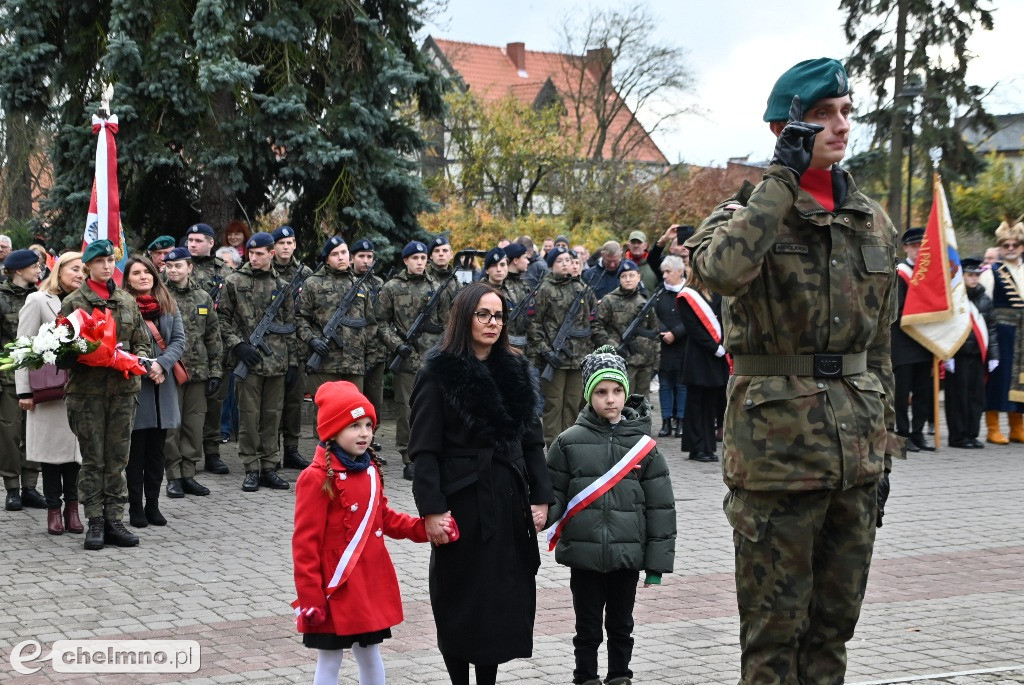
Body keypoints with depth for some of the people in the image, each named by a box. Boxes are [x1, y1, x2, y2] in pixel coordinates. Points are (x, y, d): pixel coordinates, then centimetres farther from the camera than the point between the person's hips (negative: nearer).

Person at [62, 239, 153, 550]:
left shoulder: (128, 302, 13)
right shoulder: (73, 303, 0)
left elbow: (142, 342, 16)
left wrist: (139, 358, -5)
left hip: (123, 388, 3)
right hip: (87, 390, -3)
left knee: (118, 460, 5)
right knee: (93, 460, 1)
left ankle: (114, 521, 11)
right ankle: (95, 522, 7)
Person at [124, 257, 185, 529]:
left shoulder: (168, 304, 11)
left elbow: (179, 340, 4)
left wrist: (162, 364, -12)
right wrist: (147, 368, -16)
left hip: (163, 385, 4)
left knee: (156, 450, 9)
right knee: (136, 450, 1)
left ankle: (153, 505, 16)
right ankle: (135, 507, 7)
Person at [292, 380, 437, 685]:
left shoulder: (370, 470, 6)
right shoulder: (317, 478, -17)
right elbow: (305, 543, -16)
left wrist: (423, 528, 1)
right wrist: (310, 598, -18)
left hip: (372, 585, 7)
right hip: (337, 589, -7)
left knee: (370, 654, 18)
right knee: (329, 660, 6)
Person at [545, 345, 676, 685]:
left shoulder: (643, 446, -1)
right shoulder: (569, 442, -2)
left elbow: (660, 507, 2)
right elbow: (554, 494, 3)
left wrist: (657, 563, 0)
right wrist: (541, 514, -19)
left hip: (628, 555, 1)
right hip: (584, 555, -1)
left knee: (621, 625, 13)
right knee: (588, 627, 10)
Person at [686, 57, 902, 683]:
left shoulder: (874, 222, 11)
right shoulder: (750, 208, -4)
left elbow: (879, 345, 16)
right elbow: (724, 269, -30)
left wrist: (884, 445, 15)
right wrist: (786, 174, -22)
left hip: (858, 451, 5)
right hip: (778, 441, -5)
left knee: (835, 622, 13)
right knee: (774, 630, 2)